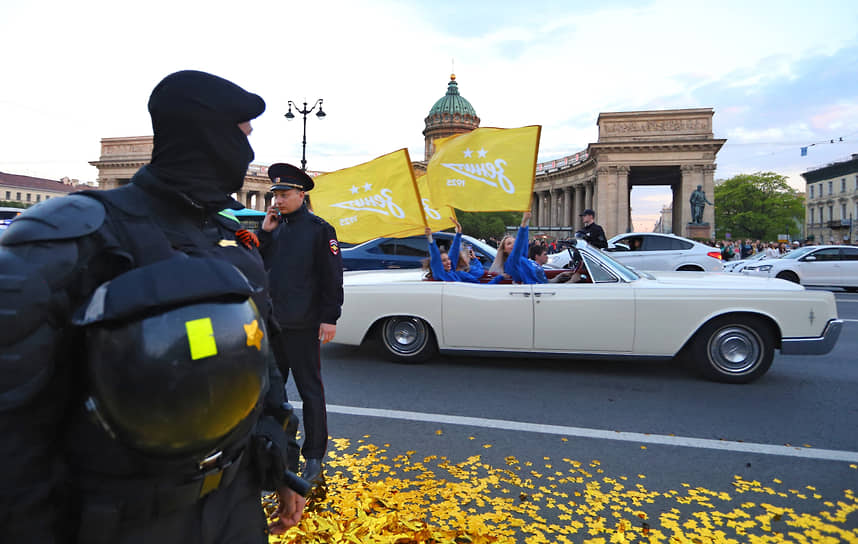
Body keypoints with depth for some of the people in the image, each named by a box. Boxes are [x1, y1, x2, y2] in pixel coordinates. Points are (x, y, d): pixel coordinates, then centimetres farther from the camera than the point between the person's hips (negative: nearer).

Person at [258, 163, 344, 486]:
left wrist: (329, 318, -13)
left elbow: (332, 277, -9)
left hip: (301, 325, -6)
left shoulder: (319, 229, -6)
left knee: (310, 390, 3)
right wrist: (265, 233, -3)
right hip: (270, 322, 7)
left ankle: (314, 458, 13)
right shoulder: (274, 227, 12)